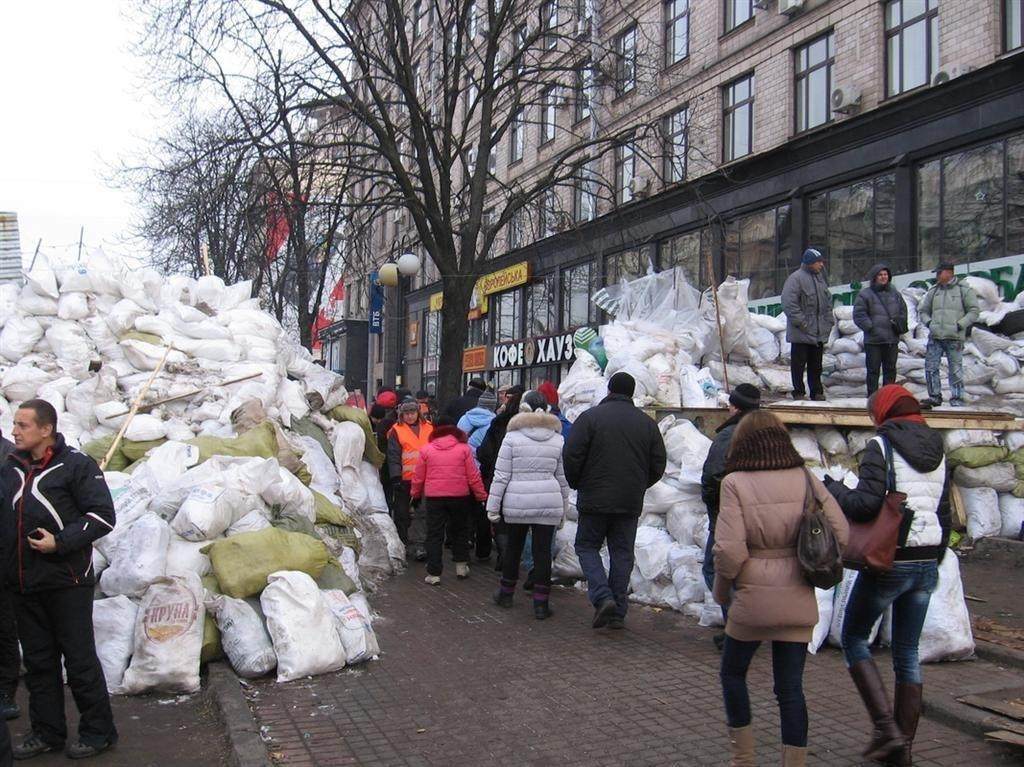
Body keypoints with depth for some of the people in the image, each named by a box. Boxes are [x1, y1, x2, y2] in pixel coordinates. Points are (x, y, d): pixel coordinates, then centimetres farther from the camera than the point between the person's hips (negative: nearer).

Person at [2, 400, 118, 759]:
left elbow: (102, 516, -10)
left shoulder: (76, 465, -8)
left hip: (66, 581, -6)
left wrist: (60, 542, -18)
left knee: (80, 659, 1)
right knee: (38, 661, 14)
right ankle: (47, 732, 25)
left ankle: (98, 731, 12)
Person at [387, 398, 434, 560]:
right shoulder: (396, 431, 0)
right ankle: (401, 544, 22)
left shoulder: (429, 429, 9)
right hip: (404, 479, -1)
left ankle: (419, 545, -1)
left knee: (422, 512, -2)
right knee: (402, 513, 10)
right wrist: (396, 478, -13)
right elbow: (393, 456, -5)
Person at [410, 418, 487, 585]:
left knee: (434, 535, 6)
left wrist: (415, 494, 22)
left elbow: (418, 477, 5)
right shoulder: (464, 449, -3)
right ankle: (461, 565, 25)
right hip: (460, 496, 0)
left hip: (434, 497, 0)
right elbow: (474, 477, -3)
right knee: (459, 531, 20)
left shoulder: (426, 450, -1)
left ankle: (434, 573, 4)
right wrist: (482, 496, 7)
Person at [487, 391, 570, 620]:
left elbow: (501, 475, -5)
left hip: (516, 502, -1)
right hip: (548, 503, 1)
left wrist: (493, 505, 1)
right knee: (543, 550, 4)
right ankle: (541, 603, 6)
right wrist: (563, 510, 18)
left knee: (513, 547, 15)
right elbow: (563, 478, 10)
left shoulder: (512, 437, -4)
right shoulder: (557, 439, 4)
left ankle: (506, 593, 29)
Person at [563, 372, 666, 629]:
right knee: (622, 553, 11)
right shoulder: (647, 423, 5)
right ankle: (618, 612, 12)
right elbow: (658, 465, 8)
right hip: (630, 503, 3)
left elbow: (571, 456, -11)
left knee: (587, 546, 10)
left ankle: (602, 596, -8)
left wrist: (576, 484, 6)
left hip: (595, 499, -3)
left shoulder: (590, 416, -7)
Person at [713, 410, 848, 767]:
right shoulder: (805, 478, 0)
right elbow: (840, 533, -1)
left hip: (754, 599, -3)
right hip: (799, 601, 3)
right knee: (790, 686, 12)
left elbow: (729, 550, -17)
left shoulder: (736, 482, -11)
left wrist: (721, 590, 0)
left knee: (733, 672, 19)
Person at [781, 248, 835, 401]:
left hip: (819, 333, 7)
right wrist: (801, 323, -18)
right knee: (799, 364, 1)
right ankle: (799, 393, 10)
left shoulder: (820, 278, 14)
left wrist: (829, 320, 12)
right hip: (801, 333, -7)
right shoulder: (795, 279, -12)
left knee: (816, 365, 12)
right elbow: (789, 304, -18)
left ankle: (817, 392, 20)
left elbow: (828, 302, 23)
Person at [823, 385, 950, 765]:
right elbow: (944, 513, 14)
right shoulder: (937, 451, 10)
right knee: (907, 651, 15)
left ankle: (886, 727, -1)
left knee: (854, 637, 11)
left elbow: (867, 503, -23)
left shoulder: (882, 446, -11)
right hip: (927, 561, 7)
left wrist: (833, 490, -5)